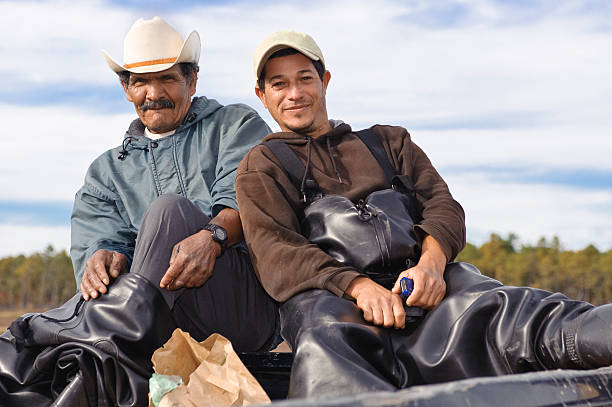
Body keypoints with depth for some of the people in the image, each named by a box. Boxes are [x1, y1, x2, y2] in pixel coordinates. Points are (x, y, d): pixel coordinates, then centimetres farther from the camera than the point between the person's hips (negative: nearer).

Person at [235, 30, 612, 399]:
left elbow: (441, 203, 16)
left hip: (410, 277, 2)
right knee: (324, 348, -41)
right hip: (324, 292, -2)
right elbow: (275, 252, 3)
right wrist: (358, 285, -16)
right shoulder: (260, 168, 21)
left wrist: (432, 261, -10)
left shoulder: (389, 141, 31)